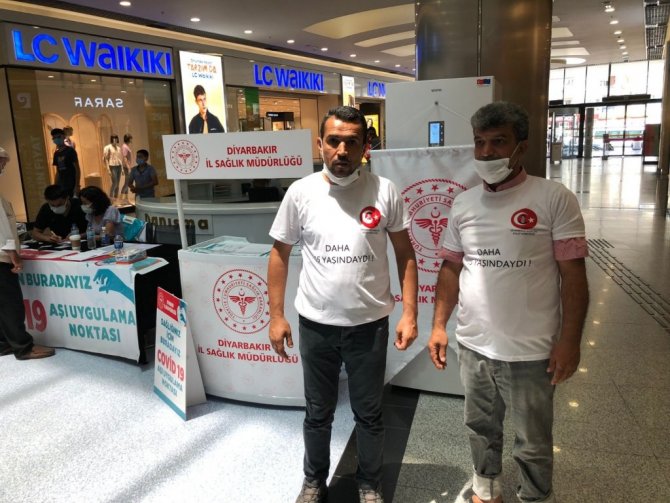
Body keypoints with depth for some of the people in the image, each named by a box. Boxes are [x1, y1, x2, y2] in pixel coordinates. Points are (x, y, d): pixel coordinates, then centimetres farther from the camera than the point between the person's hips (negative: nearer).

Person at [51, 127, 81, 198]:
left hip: (72, 186, -6)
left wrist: (77, 186, -16)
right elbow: (58, 172, 17)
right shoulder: (56, 154, 12)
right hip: (61, 187, 6)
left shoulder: (70, 151, -6)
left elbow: (77, 169, -10)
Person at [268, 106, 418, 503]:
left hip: (370, 323, 0)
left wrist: (409, 313, -6)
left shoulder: (384, 191, -7)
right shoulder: (301, 192, -6)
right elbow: (280, 254, 2)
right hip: (315, 324, 1)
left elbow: (405, 254, -1)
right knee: (318, 412, 20)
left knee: (369, 413, 18)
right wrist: (276, 316, 1)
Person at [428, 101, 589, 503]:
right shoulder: (464, 203, 3)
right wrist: (439, 325, 5)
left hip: (530, 351, -4)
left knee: (534, 443, 15)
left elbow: (573, 275, -10)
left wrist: (569, 340, -13)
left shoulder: (555, 199, -10)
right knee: (481, 427, 23)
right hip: (473, 347, 5)